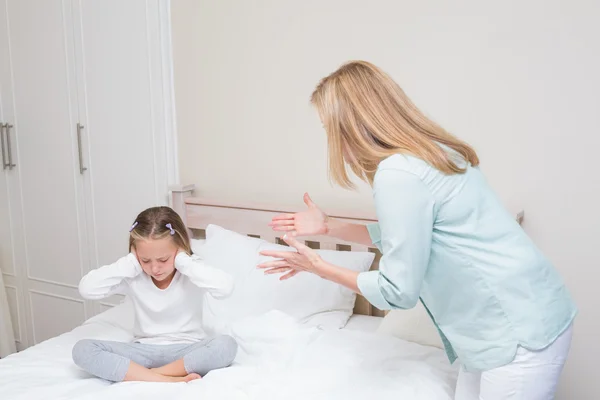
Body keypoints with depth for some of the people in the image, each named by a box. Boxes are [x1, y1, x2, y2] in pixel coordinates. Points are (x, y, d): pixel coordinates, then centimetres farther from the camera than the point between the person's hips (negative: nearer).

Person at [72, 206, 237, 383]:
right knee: (82, 349, -19)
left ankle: (143, 374, -22)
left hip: (186, 351, -2)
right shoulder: (133, 277, -4)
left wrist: (183, 261, -25)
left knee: (227, 345, -33)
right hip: (145, 351, 3)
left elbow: (225, 287, -32)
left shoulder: (191, 272, -11)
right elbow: (86, 289, -16)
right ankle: (166, 380, -28)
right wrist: (130, 264, -17)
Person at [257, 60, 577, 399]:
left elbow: (398, 292, -17)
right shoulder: (428, 153, 7)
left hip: (521, 331, -9)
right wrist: (327, 226, 24)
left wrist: (320, 268, -4)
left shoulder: (398, 174, -22)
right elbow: (408, 237, 20)